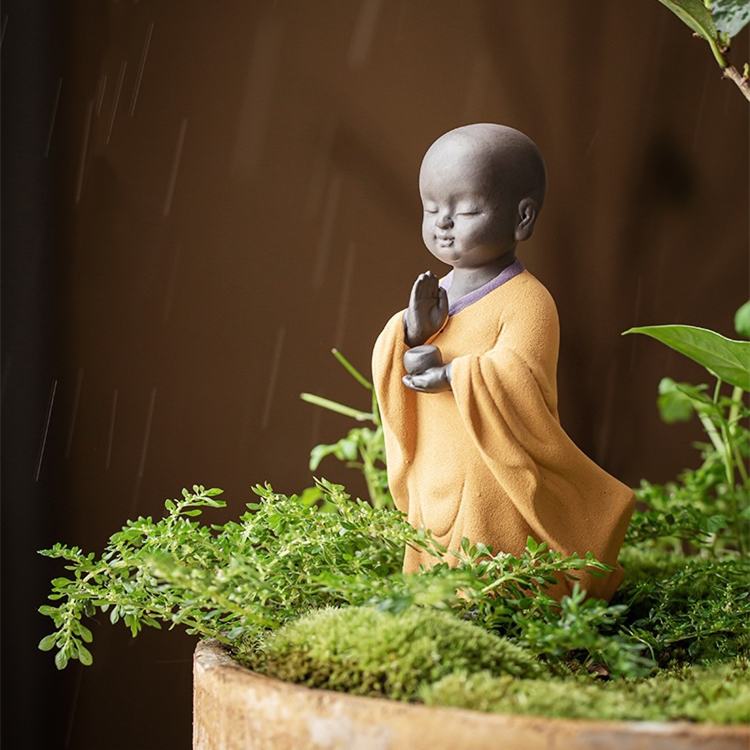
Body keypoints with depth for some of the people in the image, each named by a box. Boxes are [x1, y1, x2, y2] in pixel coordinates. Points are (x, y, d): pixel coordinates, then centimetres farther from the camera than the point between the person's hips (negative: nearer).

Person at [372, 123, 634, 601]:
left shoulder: (527, 301, -15)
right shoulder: (434, 294, 8)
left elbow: (519, 386, -27)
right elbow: (393, 371, 4)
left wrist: (452, 373, -23)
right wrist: (412, 331, -14)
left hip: (499, 494, -7)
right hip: (434, 486, 7)